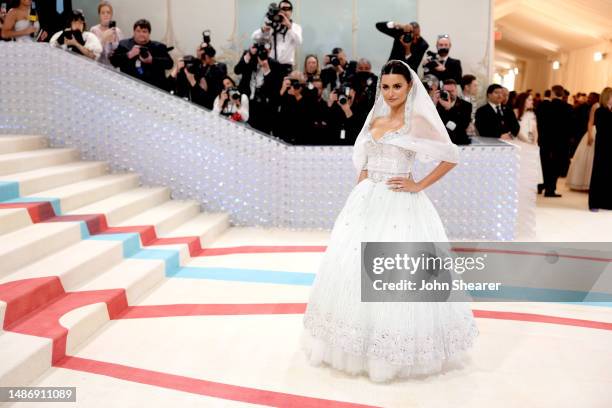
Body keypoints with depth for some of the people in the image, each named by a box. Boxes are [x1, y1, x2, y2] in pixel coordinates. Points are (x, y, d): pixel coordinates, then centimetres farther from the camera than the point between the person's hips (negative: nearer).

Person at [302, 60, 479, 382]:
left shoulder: (418, 121, -6)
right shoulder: (375, 120, 13)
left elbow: (451, 156, -10)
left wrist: (419, 186, -11)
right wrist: (358, 195, 8)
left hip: (399, 207, -7)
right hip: (366, 203, 7)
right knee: (355, 268, 8)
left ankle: (396, 355, 11)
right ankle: (360, 344, 24)